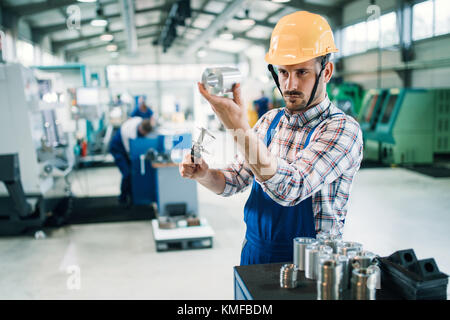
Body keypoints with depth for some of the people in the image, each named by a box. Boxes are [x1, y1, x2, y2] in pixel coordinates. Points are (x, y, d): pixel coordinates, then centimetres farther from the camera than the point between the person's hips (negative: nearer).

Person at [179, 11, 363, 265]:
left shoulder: (342, 129, -14)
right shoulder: (270, 121, 4)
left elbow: (290, 189, -27)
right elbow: (234, 180, 8)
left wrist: (239, 127, -34)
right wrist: (205, 175, -13)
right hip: (253, 254, 2)